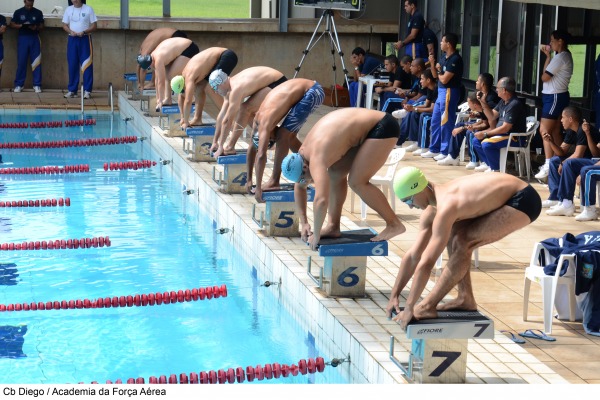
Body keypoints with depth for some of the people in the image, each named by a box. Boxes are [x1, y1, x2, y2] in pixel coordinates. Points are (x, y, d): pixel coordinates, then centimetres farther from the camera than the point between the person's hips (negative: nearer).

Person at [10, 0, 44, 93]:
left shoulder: (38, 13, 4)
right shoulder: (18, 12, 3)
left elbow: (42, 26, 6)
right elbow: (12, 24, 4)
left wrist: (36, 28, -16)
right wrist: (20, 26, -15)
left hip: (34, 38, 0)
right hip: (22, 38, 0)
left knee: (36, 62, -1)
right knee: (21, 62, -1)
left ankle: (37, 85, 3)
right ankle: (19, 85, 4)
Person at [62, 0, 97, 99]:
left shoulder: (88, 9, -2)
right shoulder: (68, 9, 8)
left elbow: (94, 26, -3)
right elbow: (65, 25, 9)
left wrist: (84, 32, -17)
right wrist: (70, 31, -11)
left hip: (85, 39, -3)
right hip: (72, 39, 3)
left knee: (87, 65, -5)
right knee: (72, 65, 4)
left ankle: (87, 90, -4)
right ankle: (72, 90, 11)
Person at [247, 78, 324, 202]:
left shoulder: (265, 124, -21)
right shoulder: (258, 118, 4)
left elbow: (261, 156, -25)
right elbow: (252, 148, 15)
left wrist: (258, 188, -20)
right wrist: (249, 180, 17)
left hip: (312, 93, -9)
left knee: (283, 135, -11)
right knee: (289, 137, 16)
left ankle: (274, 182, -8)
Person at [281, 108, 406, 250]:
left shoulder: (315, 159, -27)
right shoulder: (303, 153, 1)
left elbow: (321, 200, -36)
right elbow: (299, 188, 16)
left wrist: (316, 235, -24)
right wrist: (304, 223, 11)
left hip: (382, 127, -10)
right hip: (367, 127, 10)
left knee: (357, 182, -13)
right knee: (336, 173, 8)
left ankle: (394, 224, -2)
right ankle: (333, 226, 14)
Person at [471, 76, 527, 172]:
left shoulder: (514, 104, -22)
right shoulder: (503, 102, 9)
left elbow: (505, 128, -25)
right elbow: (492, 116, 17)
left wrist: (485, 134, -20)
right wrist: (483, 102, 5)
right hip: (501, 134, 10)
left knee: (486, 144, -30)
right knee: (476, 141, 9)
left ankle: (497, 169, -11)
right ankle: (489, 164, 12)